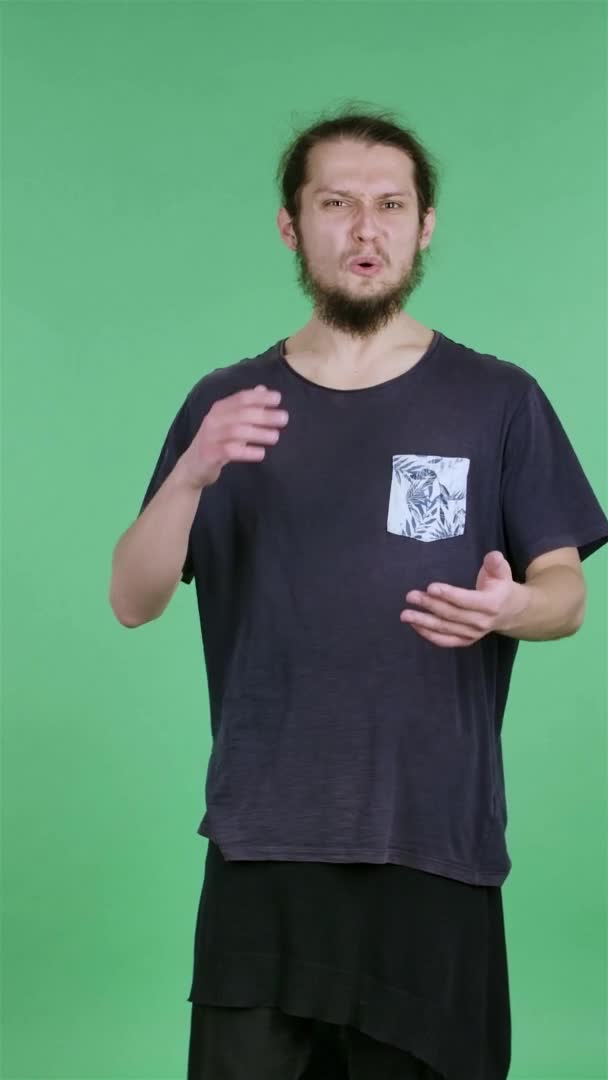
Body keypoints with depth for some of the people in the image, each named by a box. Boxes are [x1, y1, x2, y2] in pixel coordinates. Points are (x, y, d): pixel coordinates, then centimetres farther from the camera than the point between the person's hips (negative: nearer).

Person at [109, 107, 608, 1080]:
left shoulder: (498, 400, 3)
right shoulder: (226, 402, 7)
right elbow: (133, 601, 2)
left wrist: (509, 608, -19)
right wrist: (194, 474, -17)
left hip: (437, 844, -1)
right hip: (263, 844, 1)